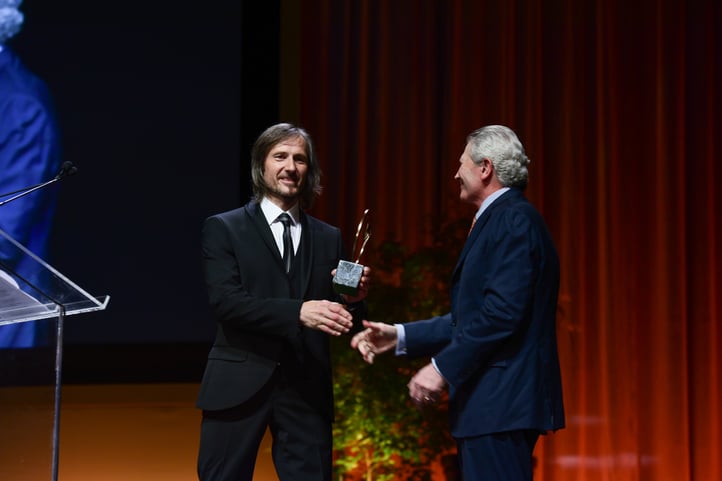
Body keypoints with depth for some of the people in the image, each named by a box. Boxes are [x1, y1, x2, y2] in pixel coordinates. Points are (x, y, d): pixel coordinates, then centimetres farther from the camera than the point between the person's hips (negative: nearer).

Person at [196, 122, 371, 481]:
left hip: (307, 387, 3)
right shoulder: (223, 229, 1)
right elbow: (225, 301, -13)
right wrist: (298, 311, -24)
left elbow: (339, 318, 11)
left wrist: (352, 299, -13)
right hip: (240, 384, -3)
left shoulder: (328, 237, 12)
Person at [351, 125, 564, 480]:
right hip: (491, 402, 11)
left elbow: (502, 312, -22)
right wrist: (400, 336, 15)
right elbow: (471, 318, 20)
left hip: (501, 403, -11)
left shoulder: (514, 219, -11)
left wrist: (443, 367, -19)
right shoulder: (501, 219, 20)